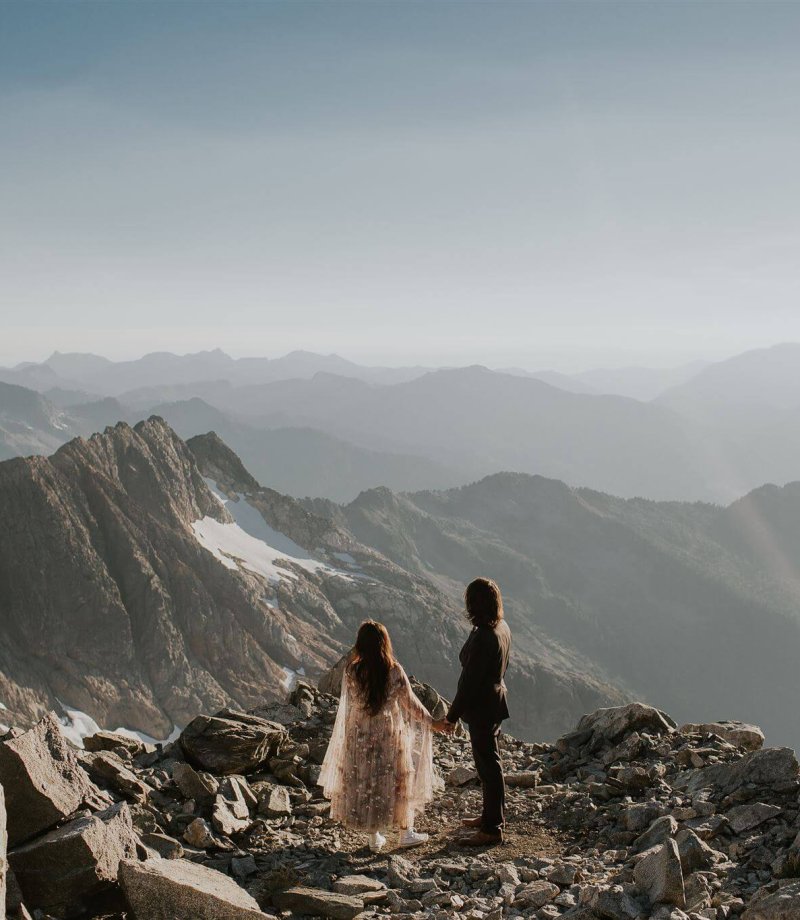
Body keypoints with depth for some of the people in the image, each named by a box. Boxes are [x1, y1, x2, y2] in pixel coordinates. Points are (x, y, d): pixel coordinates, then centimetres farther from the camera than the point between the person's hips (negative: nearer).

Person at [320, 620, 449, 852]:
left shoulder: (351, 671, -12)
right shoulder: (394, 670, -14)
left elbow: (348, 704, -1)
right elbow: (410, 703, -6)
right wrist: (432, 723, 7)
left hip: (359, 737, 1)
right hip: (390, 735, -1)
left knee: (363, 783, 14)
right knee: (396, 781, 15)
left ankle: (374, 838, 22)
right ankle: (406, 832, 25)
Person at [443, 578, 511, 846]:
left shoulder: (482, 637, -27)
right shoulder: (502, 627, 2)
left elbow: (470, 681, -24)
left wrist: (453, 716, -15)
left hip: (481, 708, -9)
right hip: (495, 701, 10)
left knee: (488, 765, 0)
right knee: (489, 761, 22)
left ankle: (492, 829, 11)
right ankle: (493, 816, 36)